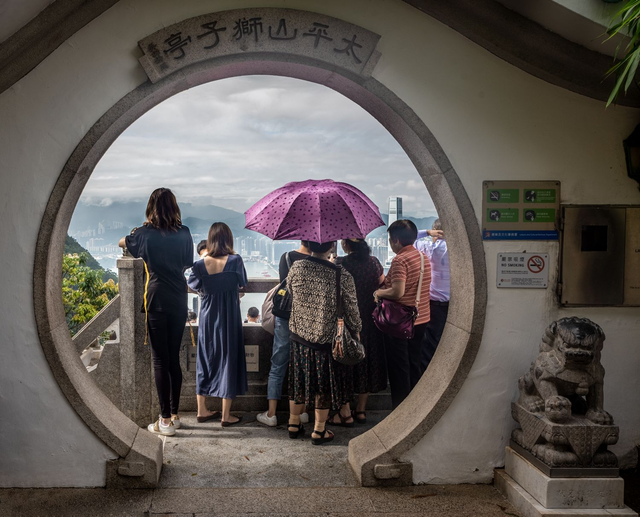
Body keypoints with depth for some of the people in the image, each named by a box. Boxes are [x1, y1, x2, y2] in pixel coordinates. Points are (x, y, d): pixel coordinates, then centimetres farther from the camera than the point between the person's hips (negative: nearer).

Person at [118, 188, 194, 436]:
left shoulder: (146, 234, -5)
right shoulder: (184, 234, 2)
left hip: (157, 301, -4)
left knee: (160, 360, 0)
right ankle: (174, 415, 20)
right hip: (179, 301, 4)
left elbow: (122, 242, 15)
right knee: (174, 358, 12)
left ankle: (165, 421, 2)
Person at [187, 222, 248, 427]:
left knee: (205, 359, 15)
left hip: (207, 317, 3)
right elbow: (243, 283, 1)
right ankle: (226, 415, 11)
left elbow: (193, 284, 7)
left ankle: (202, 410, 24)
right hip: (229, 318, -3)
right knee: (228, 359, 6)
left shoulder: (200, 265, -8)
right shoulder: (235, 261, -14)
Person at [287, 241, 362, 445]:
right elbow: (351, 310, -10)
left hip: (299, 337, 3)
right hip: (327, 341, -3)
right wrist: (356, 330, 8)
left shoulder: (295, 268, -11)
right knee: (324, 384, 14)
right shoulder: (343, 276, -19)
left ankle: (294, 424, 34)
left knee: (299, 382, 20)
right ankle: (319, 431, 25)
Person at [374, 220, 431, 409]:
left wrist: (379, 292, -9)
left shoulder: (400, 260, -19)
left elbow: (397, 292, -28)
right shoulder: (424, 257, 7)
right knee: (414, 365, 18)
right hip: (421, 320, 8)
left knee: (399, 369, 3)